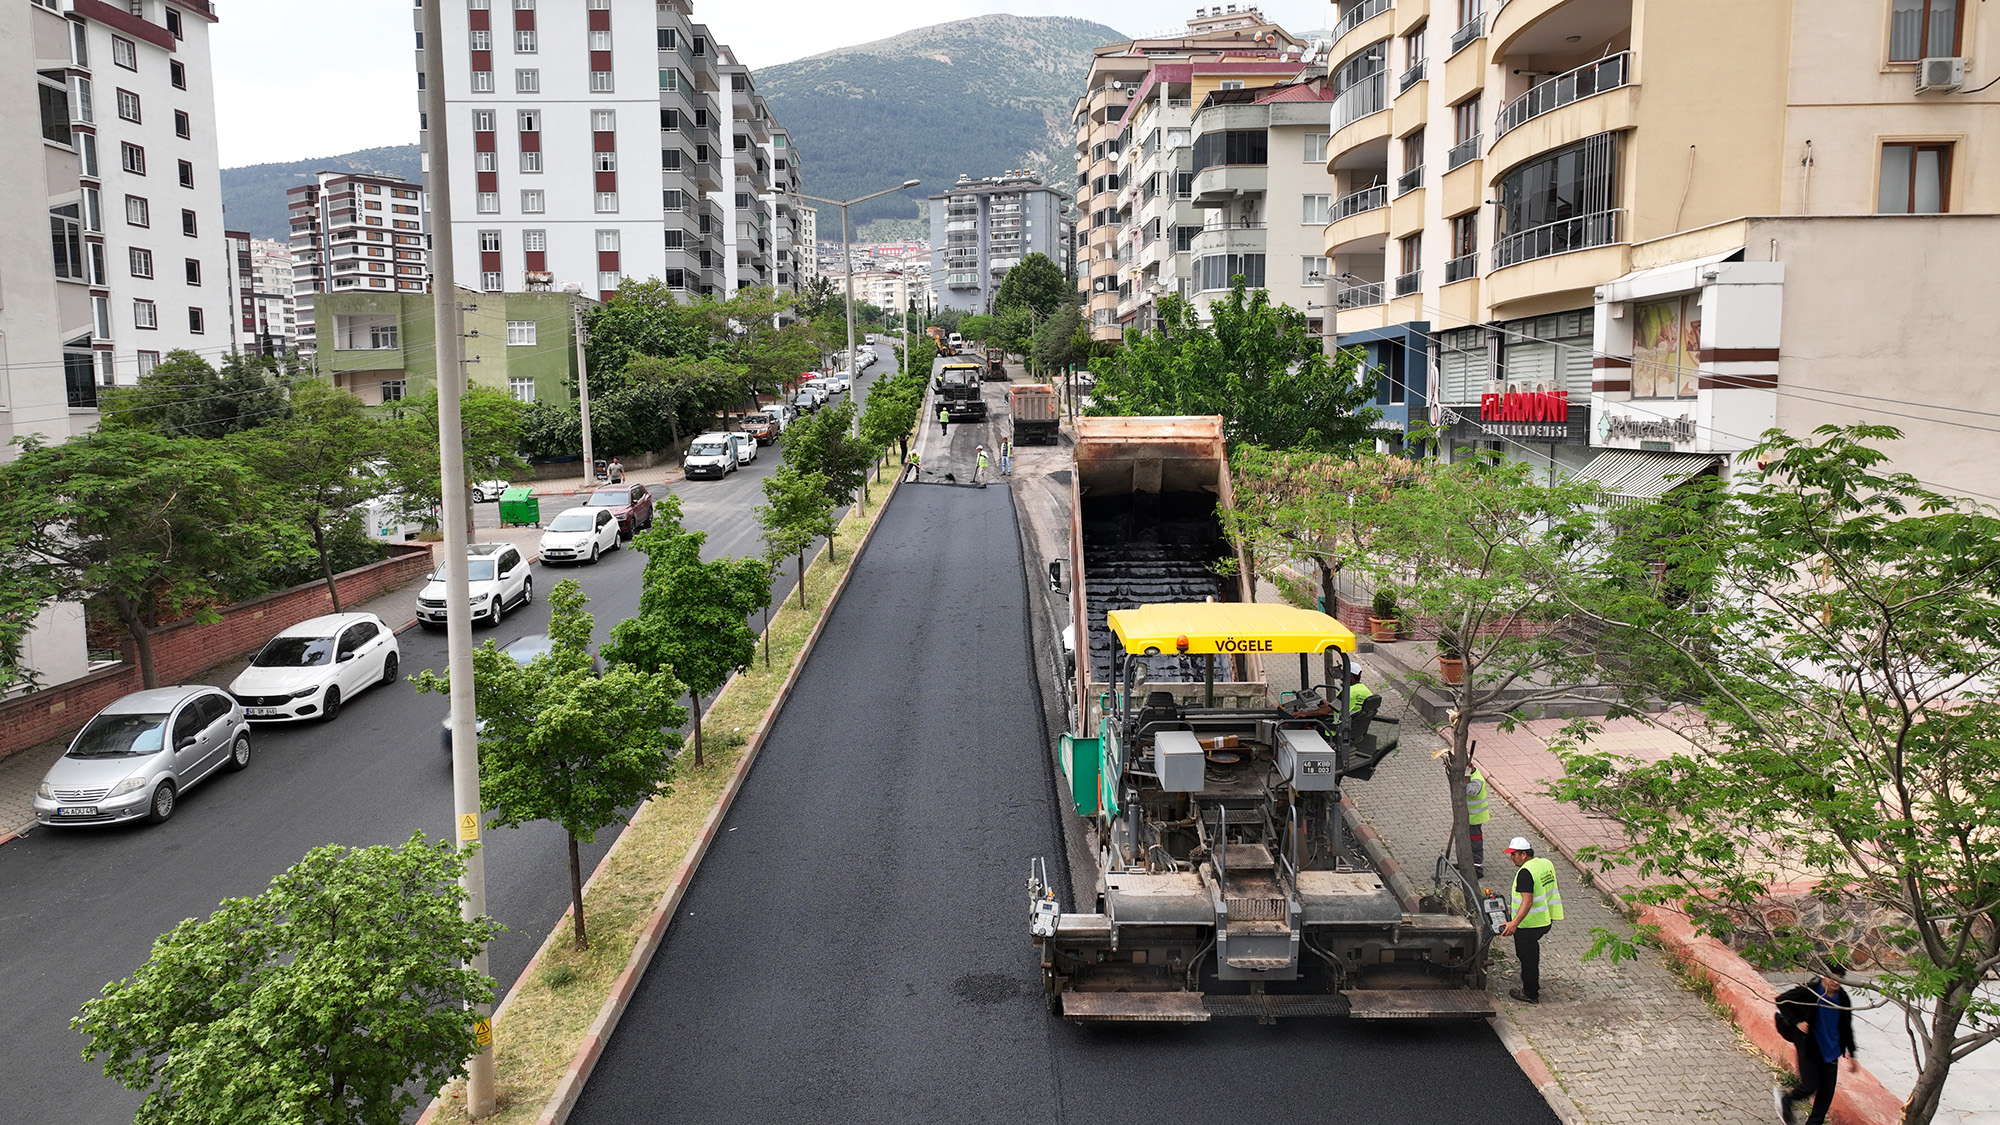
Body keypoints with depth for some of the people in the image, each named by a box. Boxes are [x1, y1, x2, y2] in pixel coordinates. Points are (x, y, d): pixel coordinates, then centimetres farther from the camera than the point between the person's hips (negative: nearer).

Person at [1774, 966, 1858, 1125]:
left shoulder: (1843, 999, 0)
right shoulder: (1809, 992, -16)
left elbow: (1847, 1028, 12)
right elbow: (1782, 1001, -8)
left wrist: (1851, 1055, 14)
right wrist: (1796, 1021, -17)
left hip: (1830, 1051, 5)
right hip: (1809, 1046, -5)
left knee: (1827, 1091, 6)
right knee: (1810, 1086, -7)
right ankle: (1786, 1097, 23)